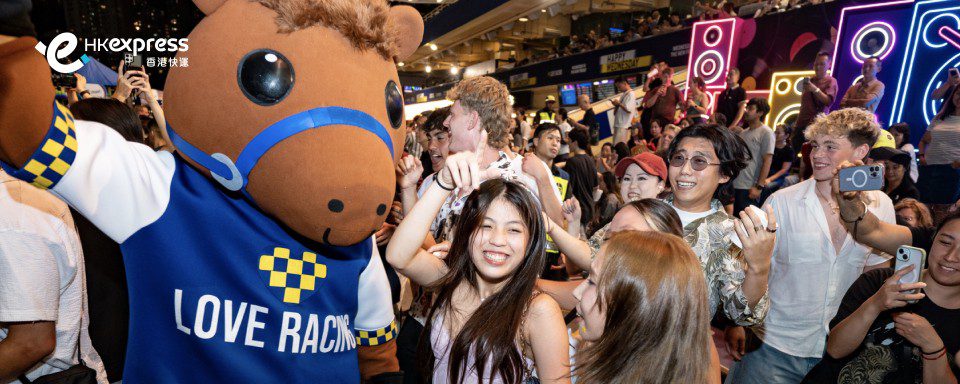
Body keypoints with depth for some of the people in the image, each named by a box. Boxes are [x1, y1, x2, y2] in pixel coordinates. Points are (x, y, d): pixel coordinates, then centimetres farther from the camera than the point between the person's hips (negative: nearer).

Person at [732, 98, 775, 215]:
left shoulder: (766, 133, -5)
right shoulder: (742, 133, 14)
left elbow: (767, 161, -11)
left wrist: (759, 186, -17)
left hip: (749, 188, -7)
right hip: (734, 185, 7)